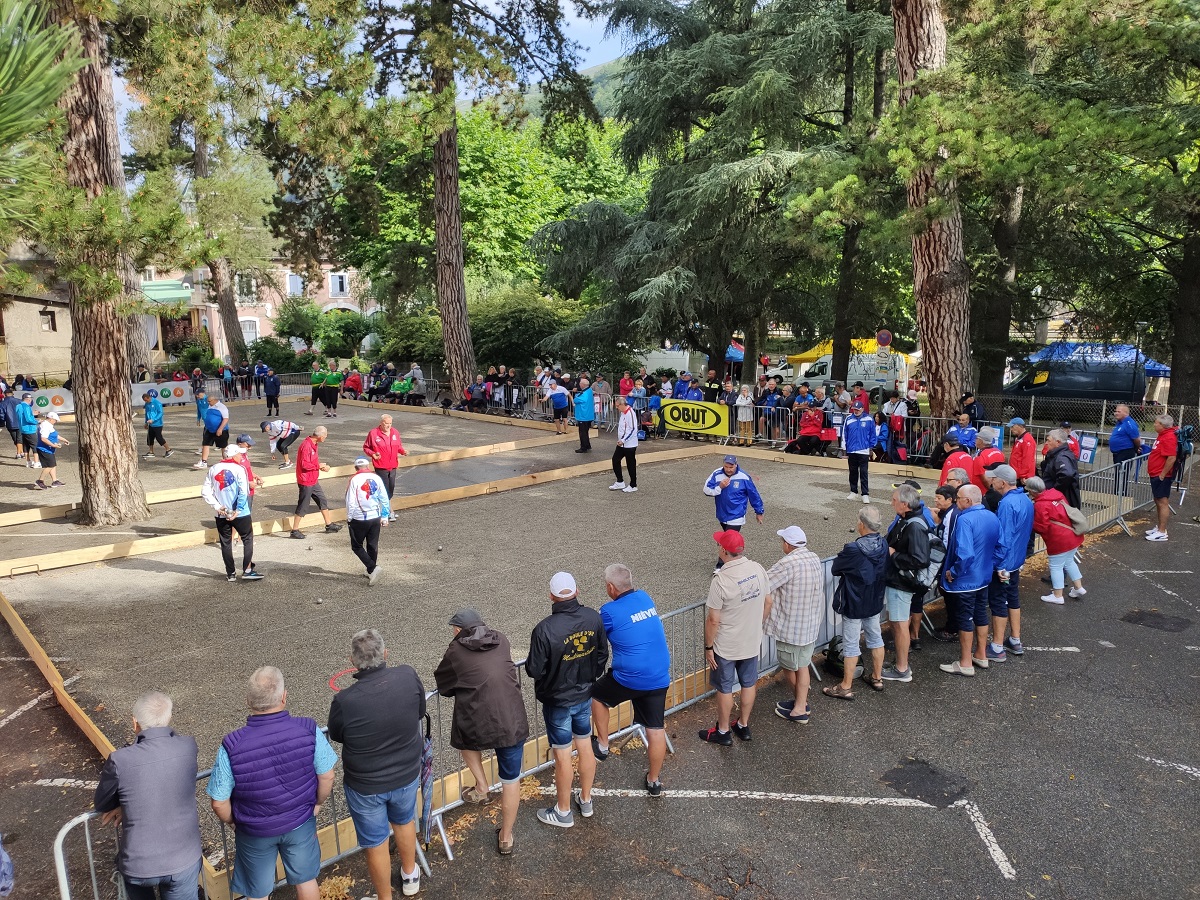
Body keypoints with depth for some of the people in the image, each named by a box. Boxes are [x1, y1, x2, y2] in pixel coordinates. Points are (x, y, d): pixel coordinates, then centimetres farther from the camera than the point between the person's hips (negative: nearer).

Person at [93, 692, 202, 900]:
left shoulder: (120, 760, -19)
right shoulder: (188, 746, -12)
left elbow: (101, 805, 0)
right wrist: (128, 806, 2)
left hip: (139, 864, 0)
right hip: (184, 860, 1)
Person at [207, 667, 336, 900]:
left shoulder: (232, 746, -28)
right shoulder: (308, 730, -27)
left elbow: (219, 803, -16)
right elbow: (326, 777, -13)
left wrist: (233, 822, 5)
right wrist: (318, 804, 7)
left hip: (255, 831, -1)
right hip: (301, 822, 1)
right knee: (305, 879, 27)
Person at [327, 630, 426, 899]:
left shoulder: (344, 701, -30)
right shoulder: (408, 676, -24)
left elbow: (337, 736, -8)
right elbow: (420, 712, -4)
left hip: (365, 786, -3)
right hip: (407, 774, 3)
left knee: (375, 843, 19)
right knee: (404, 821, 31)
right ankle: (410, 876, 54)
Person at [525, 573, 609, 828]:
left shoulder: (545, 629, -29)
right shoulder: (593, 618, -13)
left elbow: (534, 670, -20)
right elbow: (602, 654, 1)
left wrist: (530, 664, 3)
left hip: (557, 701, -5)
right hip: (585, 695, 5)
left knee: (563, 756, 10)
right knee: (585, 747, 21)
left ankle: (563, 812, 28)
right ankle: (586, 801, 39)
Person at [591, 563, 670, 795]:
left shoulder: (610, 611, -14)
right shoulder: (645, 598, 5)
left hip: (629, 678, -5)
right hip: (660, 678, 5)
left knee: (597, 694, 23)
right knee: (656, 729, 13)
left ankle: (602, 745, 31)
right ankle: (654, 781, 26)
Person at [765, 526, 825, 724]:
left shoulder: (788, 564, -26)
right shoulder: (814, 559, 1)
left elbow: (763, 584, -23)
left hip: (791, 627, -8)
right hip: (811, 624, 8)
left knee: (788, 667, 12)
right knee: (802, 665, 17)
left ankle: (799, 705, 28)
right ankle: (801, 704, 25)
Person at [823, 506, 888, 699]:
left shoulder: (853, 549, -28)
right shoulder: (883, 545, -7)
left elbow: (835, 569, -14)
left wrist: (841, 555, 5)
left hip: (854, 605, -7)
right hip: (875, 602, 7)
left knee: (851, 645, 3)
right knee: (875, 638, 21)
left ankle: (846, 687, 13)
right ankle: (877, 678, 36)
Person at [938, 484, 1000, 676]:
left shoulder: (965, 519, -27)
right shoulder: (992, 517, 1)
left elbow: (964, 553, -34)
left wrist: (952, 572, -20)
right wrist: (987, 563, 17)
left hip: (965, 579, -8)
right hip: (984, 576, 8)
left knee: (965, 619, 3)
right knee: (981, 614, 20)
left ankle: (965, 664, 14)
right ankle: (981, 655, 33)